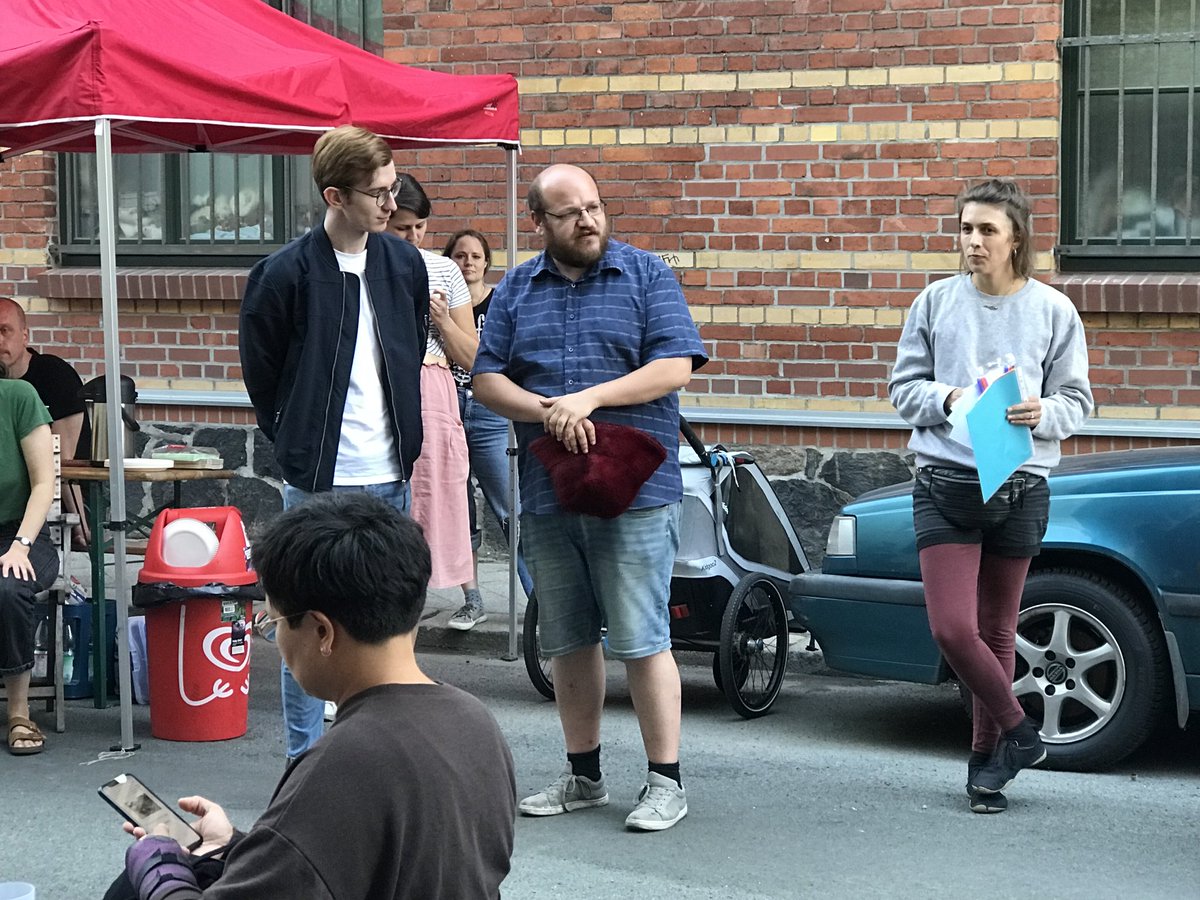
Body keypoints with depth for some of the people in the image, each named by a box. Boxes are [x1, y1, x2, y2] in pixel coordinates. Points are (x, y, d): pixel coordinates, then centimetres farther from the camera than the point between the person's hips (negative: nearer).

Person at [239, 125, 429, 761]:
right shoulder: (286, 273, -9)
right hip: (318, 480, -5)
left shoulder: (404, 265, 6)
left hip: (389, 476, 5)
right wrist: (297, 443, 5)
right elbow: (260, 373, 2)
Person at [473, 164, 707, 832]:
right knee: (569, 643, 11)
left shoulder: (648, 275, 2)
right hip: (547, 495, 4)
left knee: (642, 640, -6)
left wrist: (588, 398, -16)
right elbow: (487, 380, 6)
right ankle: (584, 776, 23)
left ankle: (666, 782, 2)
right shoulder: (516, 291, 12)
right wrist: (547, 411, -12)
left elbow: (675, 367, -7)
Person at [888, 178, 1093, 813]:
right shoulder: (936, 301, 3)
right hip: (945, 482, 0)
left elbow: (1076, 401, 5)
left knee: (997, 632, 9)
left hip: (1019, 488, 0)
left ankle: (987, 758, 24)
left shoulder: (1053, 310, 1)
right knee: (952, 629, -10)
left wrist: (1042, 414, -17)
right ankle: (1018, 731, 12)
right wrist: (946, 398, -13)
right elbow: (903, 387, 7)